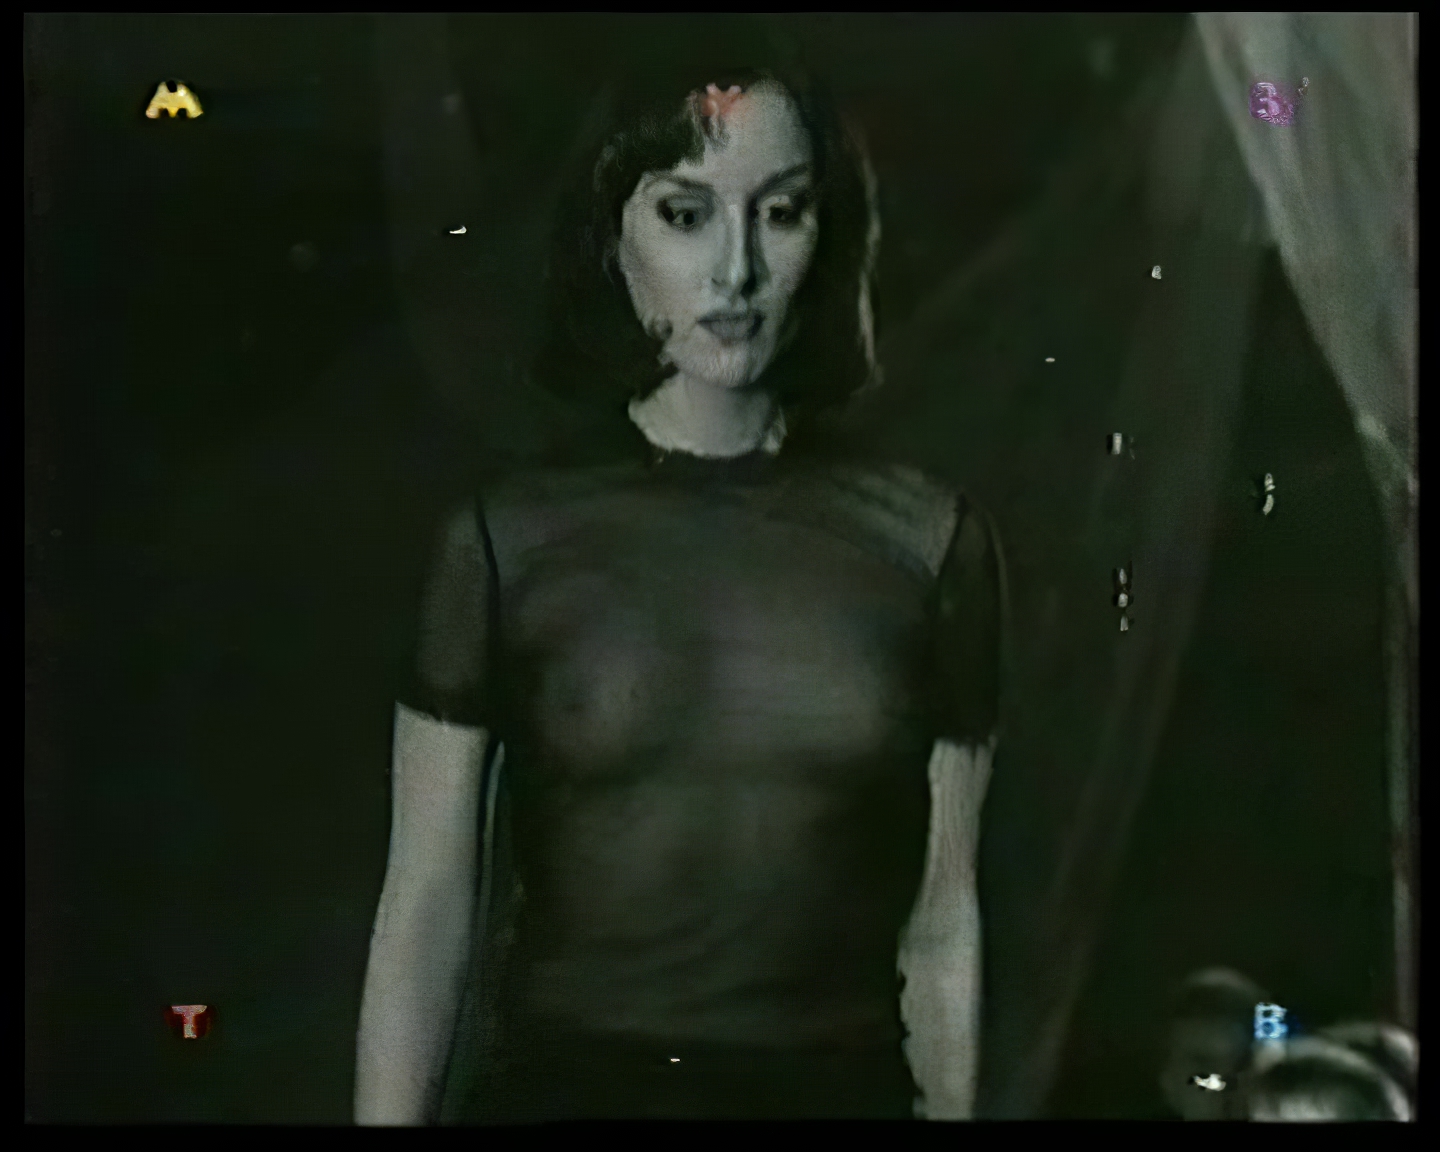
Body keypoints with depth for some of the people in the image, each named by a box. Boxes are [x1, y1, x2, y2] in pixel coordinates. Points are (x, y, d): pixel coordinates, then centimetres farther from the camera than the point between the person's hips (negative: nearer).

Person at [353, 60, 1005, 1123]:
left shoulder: (929, 539, -3)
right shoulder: (508, 537, -6)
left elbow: (940, 929, 1)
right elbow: (427, 913, -5)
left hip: (838, 1089, 1)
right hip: (564, 1085, -1)